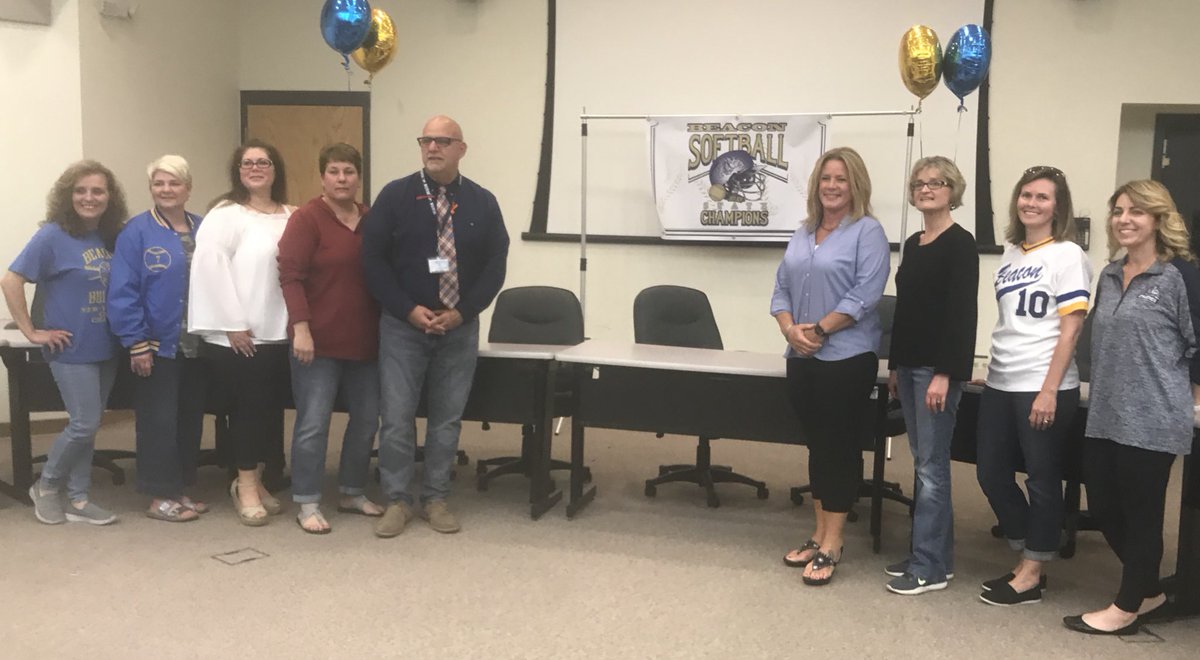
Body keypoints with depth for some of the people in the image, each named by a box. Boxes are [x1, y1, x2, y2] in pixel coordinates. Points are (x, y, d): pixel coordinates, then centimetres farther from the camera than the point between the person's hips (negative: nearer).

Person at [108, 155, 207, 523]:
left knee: (190, 419, 12)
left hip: (195, 345, 5)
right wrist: (136, 342, -16)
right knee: (159, 421, 0)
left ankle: (181, 489, 24)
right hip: (157, 345, -5)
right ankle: (160, 496, 10)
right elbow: (123, 292, -12)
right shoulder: (137, 232, -8)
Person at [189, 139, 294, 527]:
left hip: (279, 332, 5)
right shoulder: (226, 213, -5)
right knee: (249, 407, 1)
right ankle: (246, 486, 15)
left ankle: (253, 481, 27)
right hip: (238, 335, -5)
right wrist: (232, 324, -15)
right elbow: (209, 266, -14)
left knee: (271, 408, 10)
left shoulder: (291, 217, 12)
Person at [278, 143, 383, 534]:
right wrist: (301, 327, -21)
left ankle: (352, 493, 27)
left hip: (364, 340, 6)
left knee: (366, 419, 12)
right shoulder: (306, 219, -7)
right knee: (313, 424, -2)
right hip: (319, 341, -6)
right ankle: (308, 504, 9)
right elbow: (291, 276, -13)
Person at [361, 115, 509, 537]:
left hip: (460, 328, 2)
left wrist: (462, 312, -9)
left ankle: (436, 499, 20)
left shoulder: (482, 202, 4)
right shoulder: (395, 196, -1)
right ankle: (397, 501, 13)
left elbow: (495, 265, 2)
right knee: (397, 417, 0)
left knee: (448, 419, 8)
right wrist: (409, 310, -12)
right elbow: (373, 259, -3)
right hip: (402, 326, -1)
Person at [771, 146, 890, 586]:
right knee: (816, 444, 13)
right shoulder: (803, 234, 15)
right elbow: (782, 289, 11)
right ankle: (819, 536, 24)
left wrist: (819, 329, -16)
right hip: (801, 358, 7)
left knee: (839, 446, 0)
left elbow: (865, 295, -15)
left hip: (846, 358, -6)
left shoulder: (867, 232, -5)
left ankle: (831, 546, 7)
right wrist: (790, 329, -7)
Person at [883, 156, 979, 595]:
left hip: (937, 367, -8)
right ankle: (932, 554, 21)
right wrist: (894, 364, 16)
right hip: (910, 363, 8)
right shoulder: (912, 244, 15)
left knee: (931, 465, -5)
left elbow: (962, 313, -16)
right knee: (923, 462, 12)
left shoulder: (960, 244, -9)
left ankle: (929, 566, 1)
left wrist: (945, 374, -20)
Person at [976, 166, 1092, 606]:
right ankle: (1027, 562, 26)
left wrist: (1049, 390, -17)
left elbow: (1070, 329, -12)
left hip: (1043, 387, -7)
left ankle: (1031, 575, 15)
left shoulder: (1067, 255, -7)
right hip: (1000, 383, 7)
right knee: (991, 473, 10)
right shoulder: (1010, 253, 12)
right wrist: (994, 368, 13)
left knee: (1042, 478, 4)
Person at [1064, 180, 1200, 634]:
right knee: (1103, 508, 11)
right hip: (1105, 415, 8)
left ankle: (1127, 607, 18)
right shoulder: (1109, 276, 12)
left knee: (1141, 514, 4)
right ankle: (1150, 593, 30)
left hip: (1152, 419, -7)